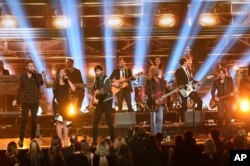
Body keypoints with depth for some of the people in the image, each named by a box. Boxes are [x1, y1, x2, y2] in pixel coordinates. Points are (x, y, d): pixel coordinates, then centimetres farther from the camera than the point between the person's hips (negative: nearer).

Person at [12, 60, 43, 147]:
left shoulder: (38, 75, 1)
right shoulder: (22, 76, 5)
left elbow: (41, 82, -20)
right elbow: (20, 89, 12)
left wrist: (35, 73, -20)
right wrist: (16, 99, 8)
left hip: (35, 101, 0)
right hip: (25, 101, 0)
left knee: (34, 120, 3)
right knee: (23, 120, -5)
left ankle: (32, 139, 14)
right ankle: (21, 139, -2)